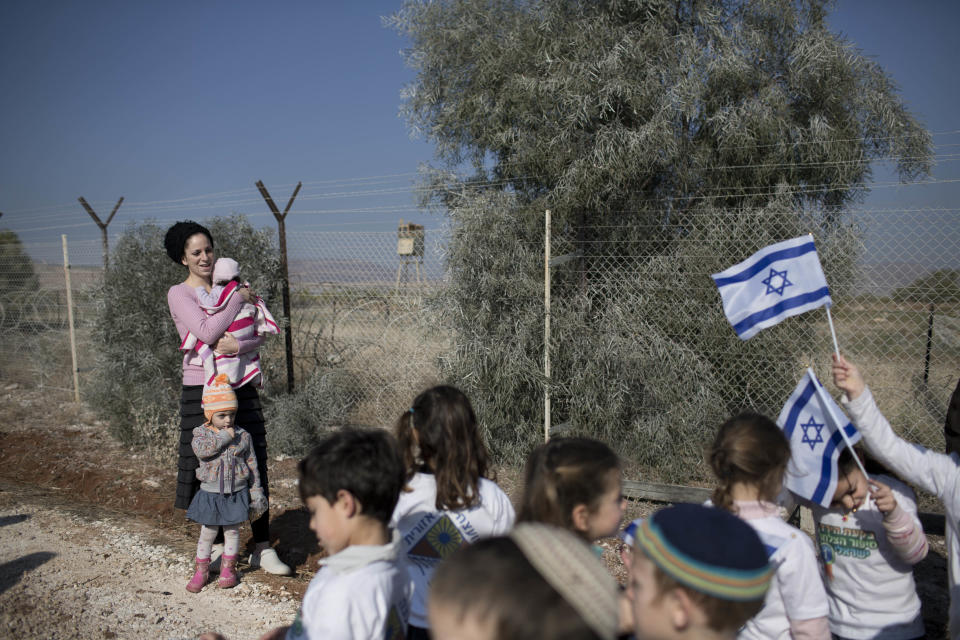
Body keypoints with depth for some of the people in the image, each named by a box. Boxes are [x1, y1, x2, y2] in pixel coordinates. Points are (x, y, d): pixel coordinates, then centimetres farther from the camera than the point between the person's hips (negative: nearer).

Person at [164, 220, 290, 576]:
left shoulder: (229, 288, 11)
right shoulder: (179, 294, -1)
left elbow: (261, 334, 3)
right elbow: (207, 332, -17)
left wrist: (240, 345, -18)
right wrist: (239, 298, -10)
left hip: (240, 385, 3)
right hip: (202, 389, -3)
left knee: (254, 465, 2)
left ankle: (262, 548, 11)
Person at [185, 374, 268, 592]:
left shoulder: (243, 436, -3)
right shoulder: (201, 432, -5)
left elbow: (252, 464, 3)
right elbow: (201, 449, -27)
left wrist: (256, 492, 3)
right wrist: (223, 437, -25)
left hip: (236, 493, 1)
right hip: (210, 492, -1)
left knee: (232, 531, 11)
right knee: (207, 533, 9)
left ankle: (228, 569, 27)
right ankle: (201, 570, 25)